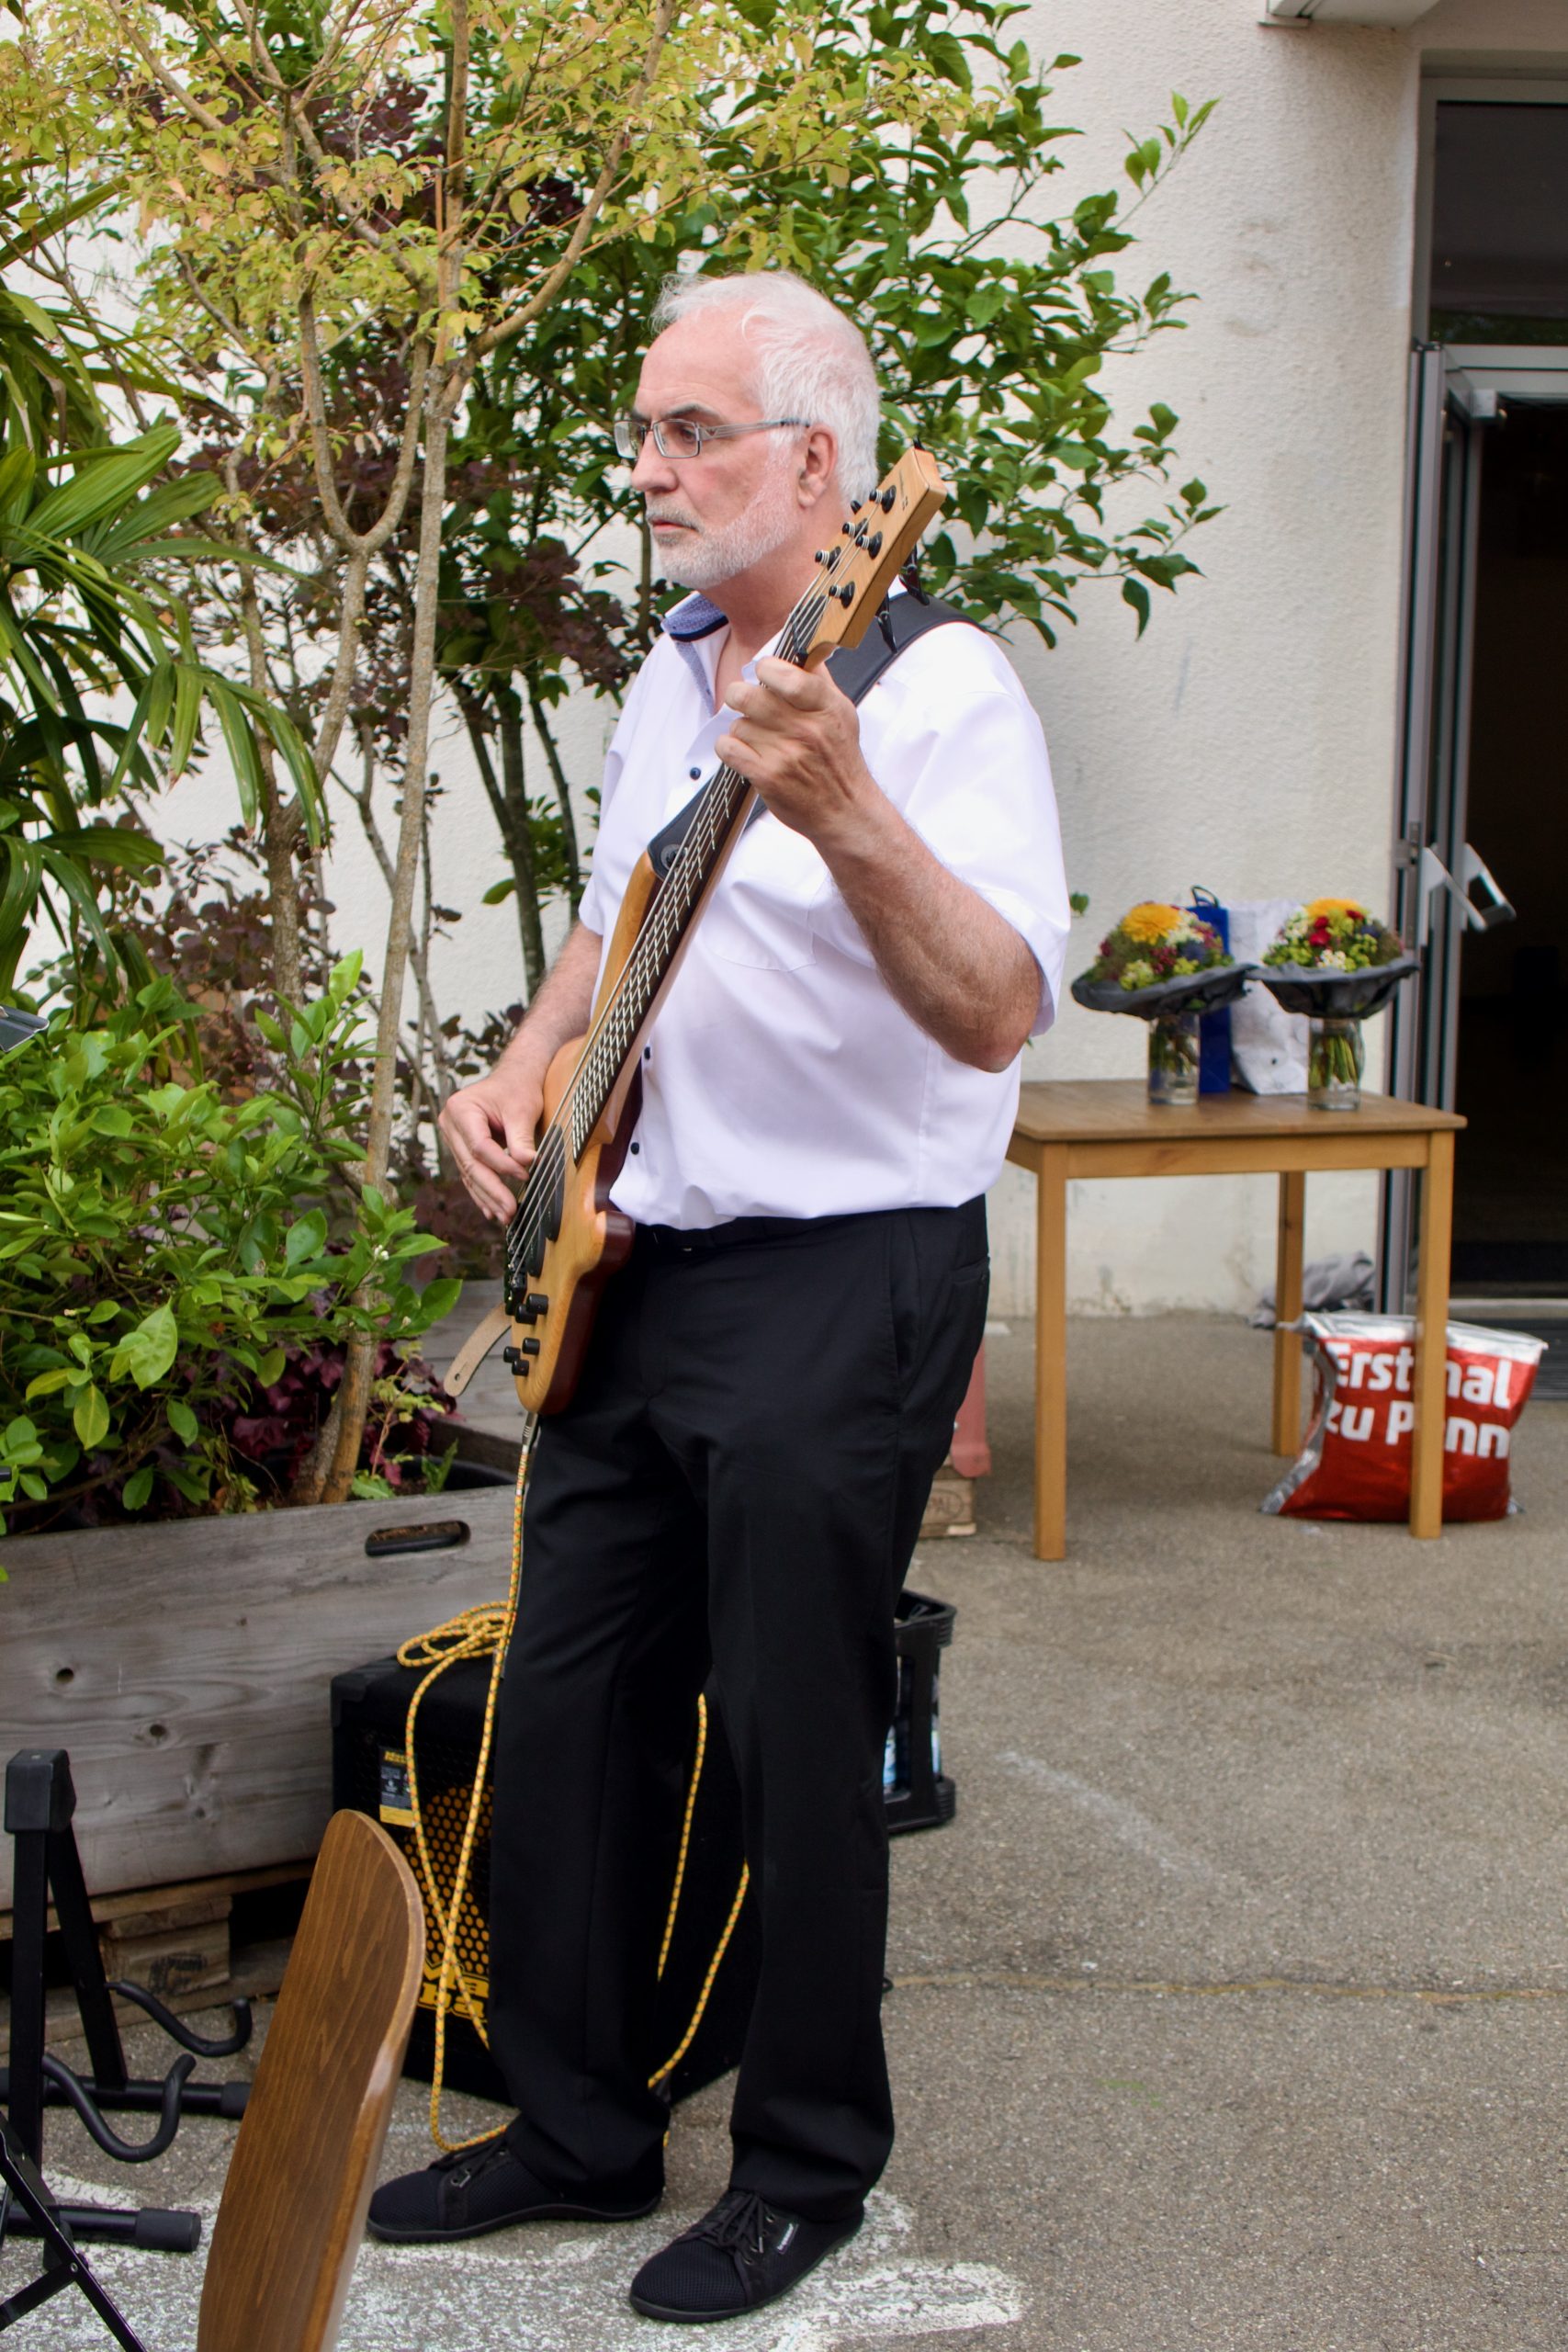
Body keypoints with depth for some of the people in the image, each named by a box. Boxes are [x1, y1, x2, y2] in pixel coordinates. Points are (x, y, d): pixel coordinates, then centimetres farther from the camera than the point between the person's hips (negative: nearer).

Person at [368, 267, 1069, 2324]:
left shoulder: (940, 689, -13)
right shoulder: (670, 677, 14)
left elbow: (996, 1016, -26)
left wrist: (844, 809, -40)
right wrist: (523, 1068, 9)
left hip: (842, 1287, -8)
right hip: (635, 1266, 8)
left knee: (797, 1746, 2)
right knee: (563, 1716, 13)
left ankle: (809, 2167, 22)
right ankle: (580, 2125, 30)